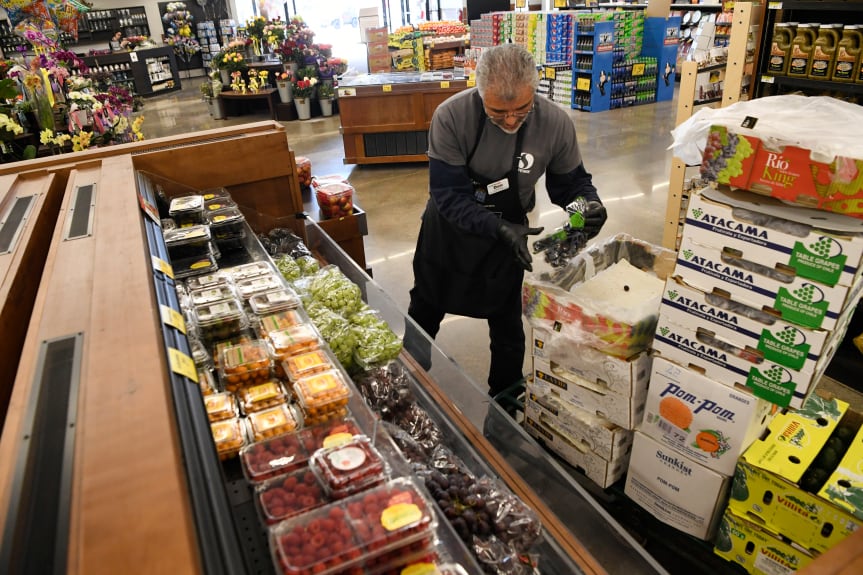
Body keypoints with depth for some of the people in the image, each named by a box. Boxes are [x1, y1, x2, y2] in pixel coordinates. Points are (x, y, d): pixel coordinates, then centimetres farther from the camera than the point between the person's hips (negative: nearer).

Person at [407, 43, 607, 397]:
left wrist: (589, 203, -29)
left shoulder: (556, 124, -22)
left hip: (507, 234, 0)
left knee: (507, 325, 13)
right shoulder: (451, 117, -28)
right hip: (448, 230, 1)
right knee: (424, 310, 22)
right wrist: (500, 228, -40)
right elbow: (447, 194, -28)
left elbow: (569, 181, -7)